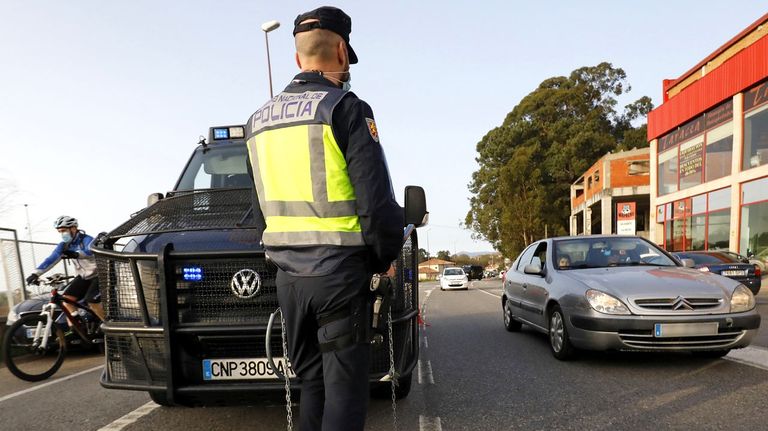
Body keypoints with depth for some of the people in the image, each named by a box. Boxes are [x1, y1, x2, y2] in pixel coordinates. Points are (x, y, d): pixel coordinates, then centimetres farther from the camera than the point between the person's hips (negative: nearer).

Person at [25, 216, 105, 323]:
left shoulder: (86, 240, -19)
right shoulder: (64, 245, 1)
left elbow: (91, 251, -41)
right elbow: (51, 259, -7)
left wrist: (76, 254, -60)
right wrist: (36, 273, -19)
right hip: (84, 276, 7)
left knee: (92, 301, -22)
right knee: (67, 298, -8)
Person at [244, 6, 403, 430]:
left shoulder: (258, 121, 13)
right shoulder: (346, 109, -9)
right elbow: (377, 202, -14)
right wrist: (384, 257, 2)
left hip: (288, 275, 6)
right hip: (339, 273, -6)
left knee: (311, 382, 19)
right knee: (344, 388, 4)